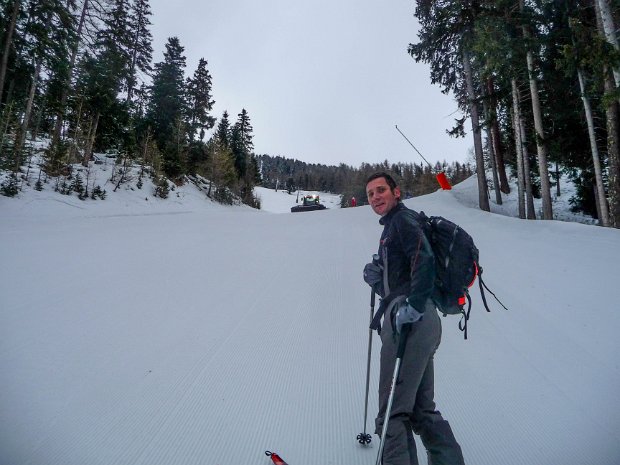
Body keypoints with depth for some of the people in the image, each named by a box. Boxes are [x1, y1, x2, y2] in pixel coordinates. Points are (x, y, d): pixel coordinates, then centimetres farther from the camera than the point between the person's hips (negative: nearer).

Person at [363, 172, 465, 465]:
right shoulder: (392, 225, 24)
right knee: (422, 409, 18)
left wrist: (413, 306, -26)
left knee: (393, 411, -4)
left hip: (410, 321, -10)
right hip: (411, 323, 10)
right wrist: (377, 276, 16)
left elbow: (424, 259, -21)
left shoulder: (403, 219, -4)